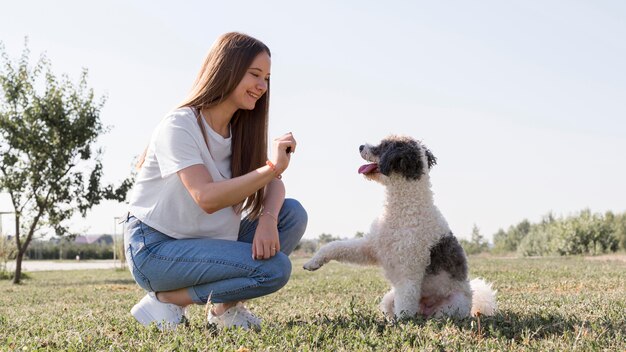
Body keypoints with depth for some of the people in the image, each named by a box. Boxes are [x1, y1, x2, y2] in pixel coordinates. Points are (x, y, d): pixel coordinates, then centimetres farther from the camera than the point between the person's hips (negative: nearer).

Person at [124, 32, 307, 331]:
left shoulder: (240, 130, 7)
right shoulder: (178, 126, -18)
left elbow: (274, 184, -1)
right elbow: (207, 198, -29)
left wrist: (268, 218, -23)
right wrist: (272, 167, -32)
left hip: (202, 241, 8)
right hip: (154, 248, -8)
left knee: (292, 214, -8)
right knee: (275, 267, -22)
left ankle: (226, 306, 1)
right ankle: (166, 299, -9)